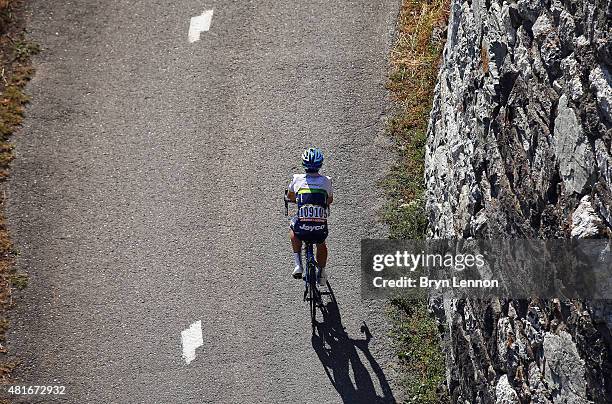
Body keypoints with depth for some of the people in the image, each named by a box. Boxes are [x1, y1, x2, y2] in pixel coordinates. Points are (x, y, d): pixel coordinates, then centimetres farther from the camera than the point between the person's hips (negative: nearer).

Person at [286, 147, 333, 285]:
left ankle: (298, 265, 24)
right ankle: (321, 272, 42)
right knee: (321, 244, 36)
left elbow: (289, 196, 21)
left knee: (293, 228, 35)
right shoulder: (326, 181, 1)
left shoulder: (297, 179, 0)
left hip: (302, 229, -1)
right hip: (320, 229, 1)